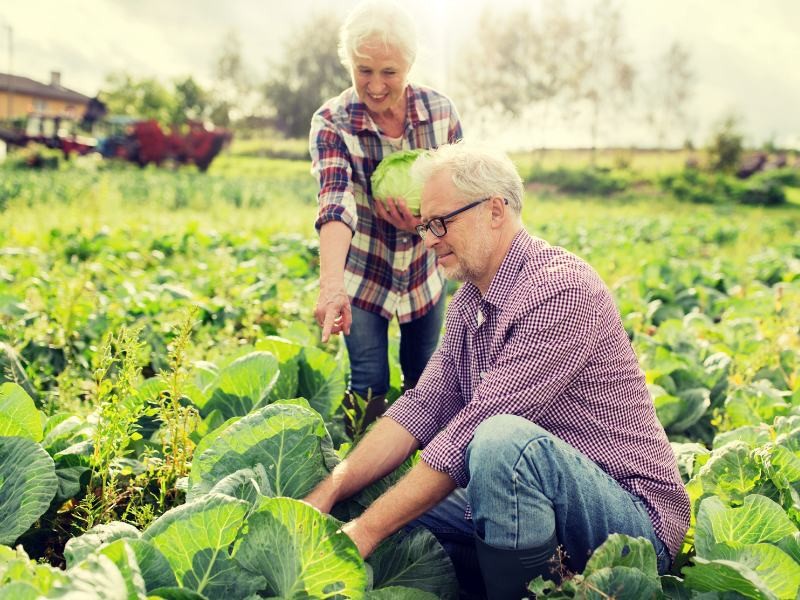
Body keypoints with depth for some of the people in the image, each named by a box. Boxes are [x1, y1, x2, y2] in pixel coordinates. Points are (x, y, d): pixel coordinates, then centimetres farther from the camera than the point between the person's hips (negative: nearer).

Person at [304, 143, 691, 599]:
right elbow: (422, 408, 1)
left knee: (503, 440, -34)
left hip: (635, 516, -8)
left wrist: (368, 529, -23)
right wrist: (327, 494, -9)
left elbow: (476, 424, -26)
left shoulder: (560, 289, -21)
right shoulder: (468, 303, 8)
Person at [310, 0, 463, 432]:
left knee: (422, 381, 15)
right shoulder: (331, 122, -20)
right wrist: (331, 286, -51)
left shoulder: (440, 110, -13)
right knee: (370, 388, -2)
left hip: (425, 272, 3)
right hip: (362, 275, -2)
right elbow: (335, 202, -36)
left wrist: (425, 219, -27)